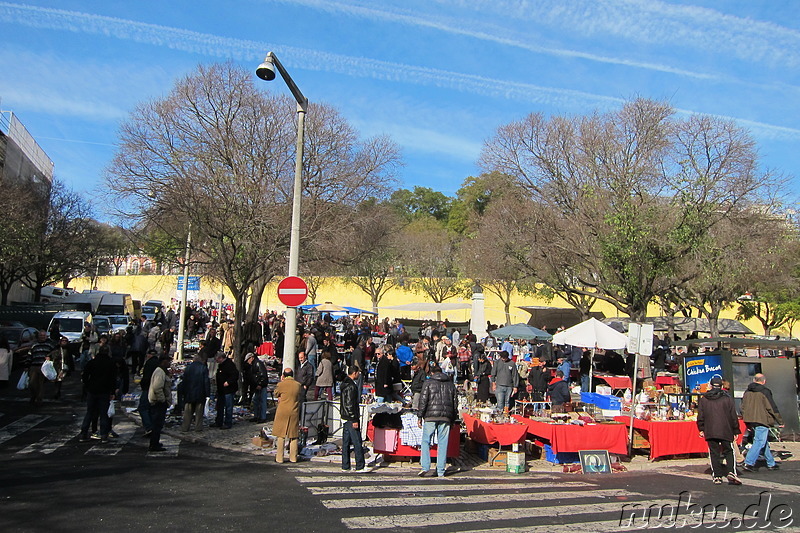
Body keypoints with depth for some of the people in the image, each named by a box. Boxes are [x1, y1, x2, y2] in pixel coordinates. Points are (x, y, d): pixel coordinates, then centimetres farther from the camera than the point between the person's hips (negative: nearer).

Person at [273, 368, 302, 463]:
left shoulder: (281, 384, -10)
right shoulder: (298, 385, -2)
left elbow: (275, 394, 7)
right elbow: (302, 393, 15)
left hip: (282, 413, -2)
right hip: (294, 413, 2)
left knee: (281, 436, 7)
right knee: (293, 436, 10)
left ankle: (279, 458, 10)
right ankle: (293, 457, 14)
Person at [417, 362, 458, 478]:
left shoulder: (428, 382, 2)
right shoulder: (450, 384, 14)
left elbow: (423, 400, -4)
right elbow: (455, 402, 15)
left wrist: (420, 416, 0)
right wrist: (453, 419, 20)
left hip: (430, 416, -3)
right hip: (446, 417, 3)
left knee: (426, 441, 4)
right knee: (443, 443, 6)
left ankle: (425, 467, -7)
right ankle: (441, 471, 8)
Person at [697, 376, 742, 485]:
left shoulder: (703, 399, 4)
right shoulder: (727, 398, -1)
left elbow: (700, 416, 6)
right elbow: (733, 416, 1)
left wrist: (701, 429, 14)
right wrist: (735, 431, 8)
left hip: (710, 432, 1)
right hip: (725, 431, -1)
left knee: (714, 453, 6)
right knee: (729, 451, 8)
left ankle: (717, 476, 4)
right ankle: (731, 472, -10)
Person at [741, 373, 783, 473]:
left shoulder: (747, 392, 12)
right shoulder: (764, 392, -8)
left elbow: (743, 408, 15)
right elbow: (772, 408, -7)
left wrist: (747, 421, 22)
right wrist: (780, 421, 1)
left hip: (751, 421, 7)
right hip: (762, 420, -7)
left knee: (764, 442, 18)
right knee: (760, 442, -7)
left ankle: (771, 463, 25)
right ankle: (748, 463, -15)